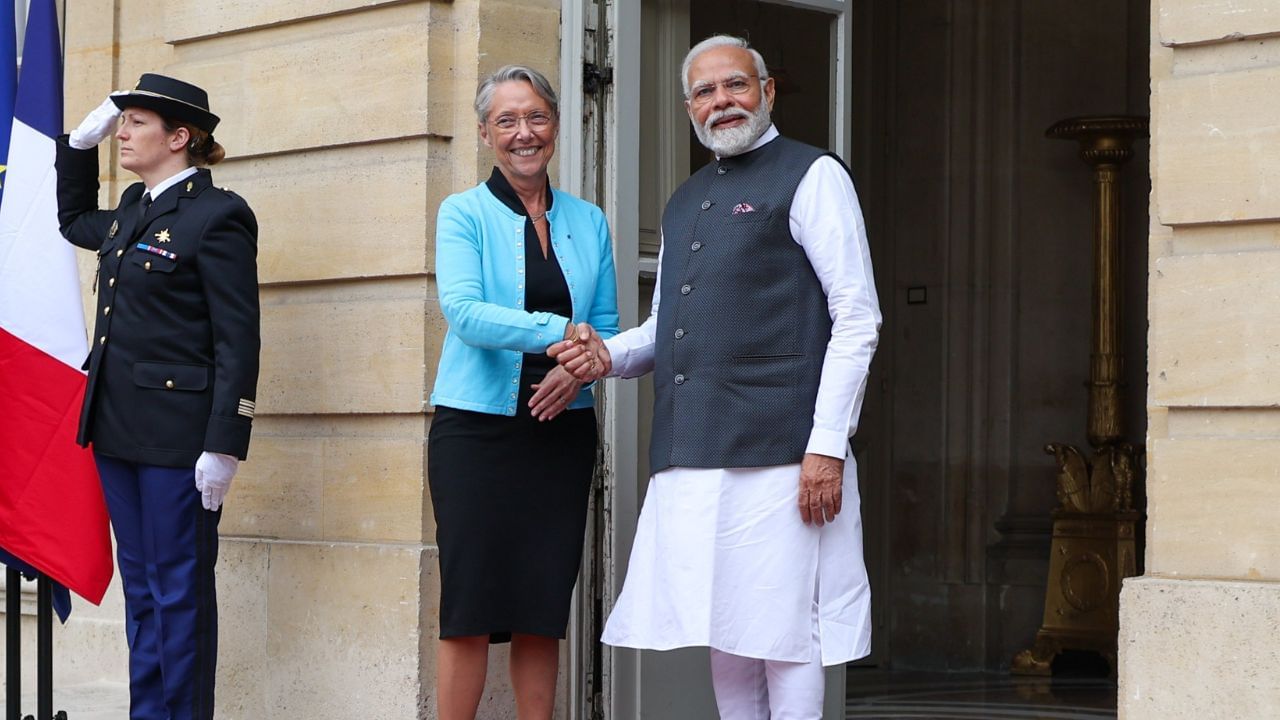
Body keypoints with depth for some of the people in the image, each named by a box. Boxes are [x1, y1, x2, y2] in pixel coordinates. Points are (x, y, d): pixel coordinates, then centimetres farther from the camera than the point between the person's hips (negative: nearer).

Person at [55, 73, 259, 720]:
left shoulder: (218, 216, -10)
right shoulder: (133, 208, 14)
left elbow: (238, 342, -14)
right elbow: (74, 221, 38)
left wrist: (224, 446, -19)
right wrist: (80, 143, 23)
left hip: (178, 435, -8)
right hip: (118, 427, 8)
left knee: (179, 590, -2)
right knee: (141, 589, 12)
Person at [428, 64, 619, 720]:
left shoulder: (587, 222, 11)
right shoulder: (464, 213, -1)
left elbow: (607, 325, 12)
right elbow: (463, 310, -15)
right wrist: (561, 332, -24)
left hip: (562, 427, 4)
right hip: (477, 426, -3)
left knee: (543, 607, 5)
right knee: (470, 601, -5)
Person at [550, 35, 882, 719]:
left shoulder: (811, 176, 1)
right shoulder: (684, 202, 23)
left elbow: (857, 320, -6)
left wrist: (827, 444, -15)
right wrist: (609, 353, 6)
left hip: (774, 450, -7)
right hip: (691, 454, 7)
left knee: (781, 631, -7)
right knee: (723, 634, 8)